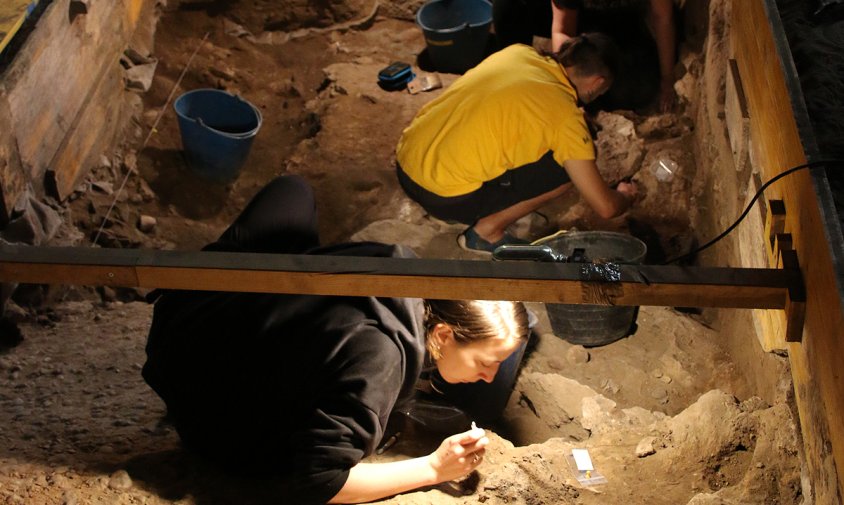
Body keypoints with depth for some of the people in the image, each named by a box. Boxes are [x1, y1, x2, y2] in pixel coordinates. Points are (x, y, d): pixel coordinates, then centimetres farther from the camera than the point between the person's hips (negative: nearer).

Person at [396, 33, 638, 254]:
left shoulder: (518, 51, 9)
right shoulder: (566, 115, -9)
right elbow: (605, 207, -4)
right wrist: (625, 196, 20)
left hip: (404, 164, 7)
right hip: (444, 196, -7)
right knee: (568, 166, 2)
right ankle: (488, 231, 7)